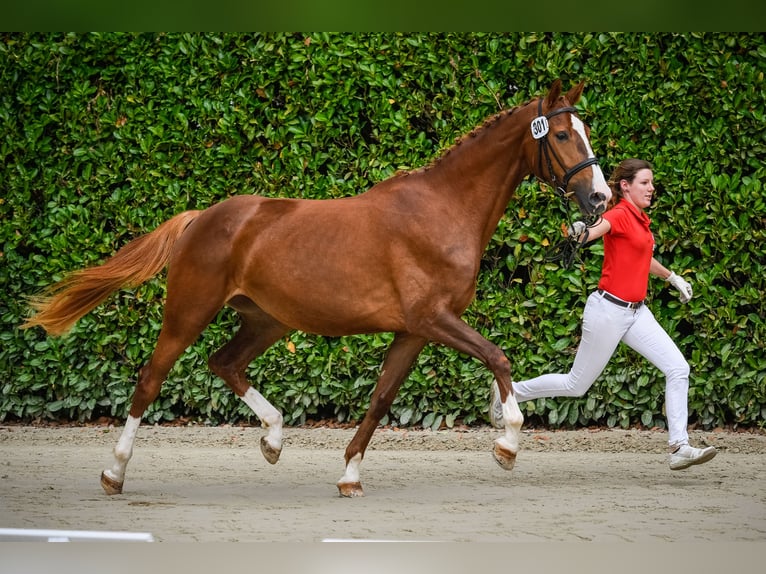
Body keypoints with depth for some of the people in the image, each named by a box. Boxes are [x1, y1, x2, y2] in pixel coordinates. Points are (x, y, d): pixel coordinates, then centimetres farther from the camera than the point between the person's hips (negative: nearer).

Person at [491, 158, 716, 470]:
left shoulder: (640, 219, 12)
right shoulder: (619, 214, -14)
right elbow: (598, 227, -38)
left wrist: (672, 277, 46)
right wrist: (581, 232, -62)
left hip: (636, 312, 8)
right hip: (608, 311, -8)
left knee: (678, 368, -8)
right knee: (576, 385, 4)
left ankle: (679, 448, -9)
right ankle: (508, 391, 24)